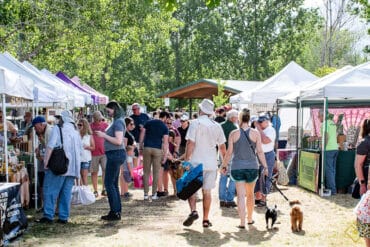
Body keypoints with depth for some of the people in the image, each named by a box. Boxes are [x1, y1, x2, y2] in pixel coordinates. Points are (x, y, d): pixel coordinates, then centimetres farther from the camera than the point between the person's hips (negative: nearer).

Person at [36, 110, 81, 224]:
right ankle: (64, 217, 7)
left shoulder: (57, 129, -2)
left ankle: (48, 215, -5)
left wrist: (46, 161, -9)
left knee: (50, 190, -1)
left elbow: (51, 146, -11)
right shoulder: (75, 131, 17)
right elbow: (80, 150, 19)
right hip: (72, 167, 6)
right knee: (66, 192, 7)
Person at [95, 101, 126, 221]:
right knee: (113, 184, 13)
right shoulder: (116, 121, 17)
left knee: (109, 183, -8)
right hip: (114, 154, 10)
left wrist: (104, 135, -16)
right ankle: (117, 211, 19)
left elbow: (118, 141, -22)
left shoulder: (118, 122, -14)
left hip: (116, 154, -10)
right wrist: (104, 135, 12)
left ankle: (115, 212, -5)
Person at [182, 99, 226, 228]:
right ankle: (206, 219, 12)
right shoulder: (217, 126, 8)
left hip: (196, 162, -4)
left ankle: (193, 211, -15)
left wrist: (186, 160, -8)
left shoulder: (195, 123, -7)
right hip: (211, 163, 4)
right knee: (207, 191, 9)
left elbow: (190, 143, -13)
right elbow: (222, 147, 12)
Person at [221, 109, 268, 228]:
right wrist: (265, 166, 5)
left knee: (241, 195, 0)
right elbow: (260, 152, -3)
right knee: (250, 194, 18)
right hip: (252, 167, 1)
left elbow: (229, 152, -2)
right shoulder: (255, 133, -2)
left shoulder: (233, 134, -3)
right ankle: (250, 219, 30)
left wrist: (224, 166, 9)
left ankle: (242, 222, -5)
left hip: (237, 167, -1)